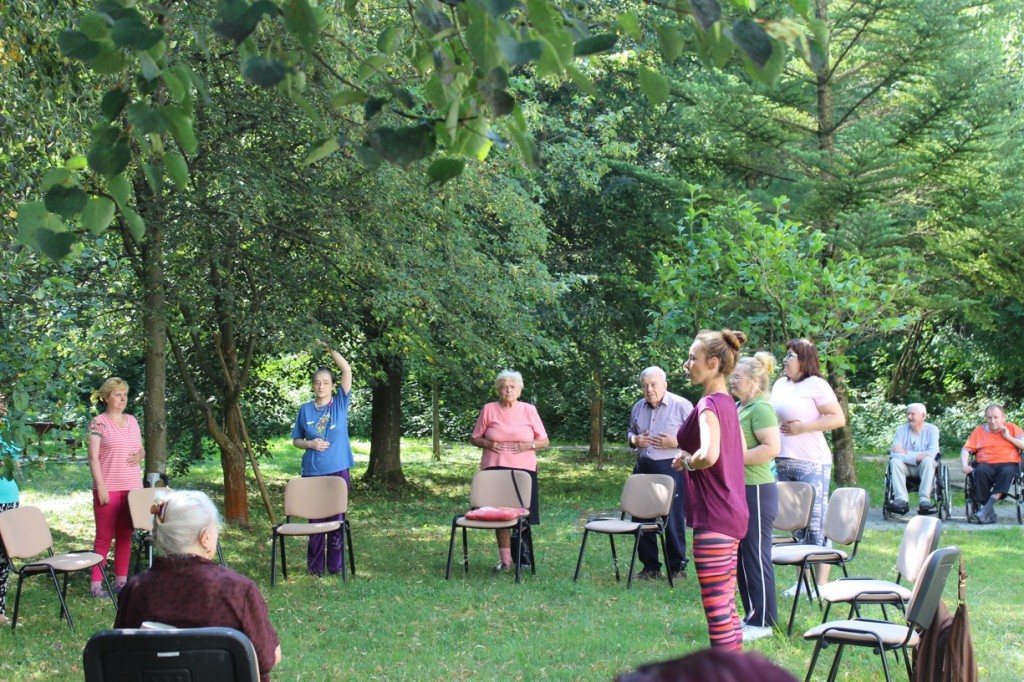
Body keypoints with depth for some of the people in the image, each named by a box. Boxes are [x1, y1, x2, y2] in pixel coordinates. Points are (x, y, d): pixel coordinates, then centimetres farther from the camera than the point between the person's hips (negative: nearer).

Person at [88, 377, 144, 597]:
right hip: (108, 488, -5)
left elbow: (141, 449, 21)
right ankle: (96, 584, 1)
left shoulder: (132, 421, 12)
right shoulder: (98, 422, -5)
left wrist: (140, 455, -3)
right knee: (104, 537, -3)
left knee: (125, 536, 9)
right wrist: (100, 486, -15)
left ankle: (121, 580, 15)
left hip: (132, 487, 5)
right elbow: (93, 457, -9)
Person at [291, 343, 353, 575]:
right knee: (315, 519, 5)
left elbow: (347, 369, -8)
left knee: (336, 518, 4)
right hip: (312, 471, 1)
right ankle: (314, 565, 13)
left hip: (338, 470, -1)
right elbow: (296, 440, 13)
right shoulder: (305, 410, 6)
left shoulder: (340, 404, 1)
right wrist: (310, 444, -7)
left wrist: (329, 349, -10)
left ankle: (335, 565, 12)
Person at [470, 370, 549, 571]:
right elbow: (474, 438, 10)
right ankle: (505, 558, 7)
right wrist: (488, 444, -10)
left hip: (523, 469, 0)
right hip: (495, 469, 0)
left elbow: (544, 441, 8)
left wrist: (528, 445, -11)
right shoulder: (489, 410, 4)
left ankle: (523, 554, 25)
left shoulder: (529, 410, 5)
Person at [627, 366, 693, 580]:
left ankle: (677, 566, 11)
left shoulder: (681, 406, -6)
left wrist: (676, 443, -18)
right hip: (644, 467, 6)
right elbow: (630, 432, 26)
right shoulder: (638, 407, 12)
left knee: (673, 520, -1)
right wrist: (634, 440, 4)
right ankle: (650, 566, 18)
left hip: (671, 467, -6)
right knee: (641, 518, 8)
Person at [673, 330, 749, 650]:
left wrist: (687, 460, -13)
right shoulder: (727, 402, 11)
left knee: (716, 606, -5)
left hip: (713, 516, -10)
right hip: (733, 512, 10)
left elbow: (708, 455, -33)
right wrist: (689, 454, 15)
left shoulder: (709, 404, -17)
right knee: (727, 603, 16)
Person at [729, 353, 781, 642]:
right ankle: (751, 615, 24)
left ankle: (763, 622, 5)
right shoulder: (741, 407, 15)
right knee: (741, 555, 15)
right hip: (739, 489, 10)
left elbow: (772, 447, -26)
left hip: (757, 491, -10)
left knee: (756, 556, -3)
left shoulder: (761, 409, -15)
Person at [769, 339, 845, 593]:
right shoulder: (780, 384, 15)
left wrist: (803, 427, -18)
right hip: (783, 463, 8)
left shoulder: (816, 385, -8)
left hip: (811, 464, -8)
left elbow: (838, 418, -13)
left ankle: (821, 584, -2)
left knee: (815, 524, -5)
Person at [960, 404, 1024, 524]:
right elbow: (966, 450, 8)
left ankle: (986, 509, -40)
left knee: (1007, 472, -37)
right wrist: (965, 466, -10)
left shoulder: (1011, 428, 16)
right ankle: (989, 514, -31)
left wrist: (1009, 437, -2)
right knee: (980, 472, -35)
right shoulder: (978, 431, 17)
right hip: (986, 464, 1)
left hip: (1008, 463, -1)